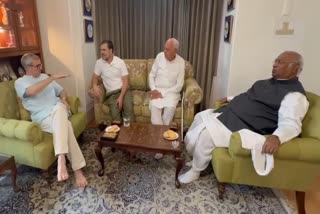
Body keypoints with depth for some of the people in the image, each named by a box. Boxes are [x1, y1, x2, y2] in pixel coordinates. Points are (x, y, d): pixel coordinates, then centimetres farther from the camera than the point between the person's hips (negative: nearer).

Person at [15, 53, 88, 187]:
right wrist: (52, 78, -17)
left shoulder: (45, 76, 23)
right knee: (66, 126, -35)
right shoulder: (20, 82, 5)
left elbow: (61, 91, 26)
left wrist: (63, 99, 2)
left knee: (57, 108, -36)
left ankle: (61, 158, -41)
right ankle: (77, 169, -31)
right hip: (44, 119, -4)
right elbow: (32, 91, -20)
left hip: (59, 111, 4)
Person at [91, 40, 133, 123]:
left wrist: (121, 97, -18)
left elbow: (125, 81, -5)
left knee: (128, 109, -29)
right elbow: (95, 77, 13)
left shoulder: (120, 62, -2)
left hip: (123, 90, -1)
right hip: (111, 93, 1)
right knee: (115, 113, -27)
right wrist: (95, 86, -13)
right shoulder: (99, 63, 3)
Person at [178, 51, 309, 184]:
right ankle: (198, 159, 23)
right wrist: (230, 99, 32)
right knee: (201, 117, 11)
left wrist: (277, 137, -46)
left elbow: (291, 124, -26)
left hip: (245, 128, -11)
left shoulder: (294, 95, -15)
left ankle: (195, 172, 2)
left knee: (205, 133, -24)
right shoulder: (271, 81, 16)